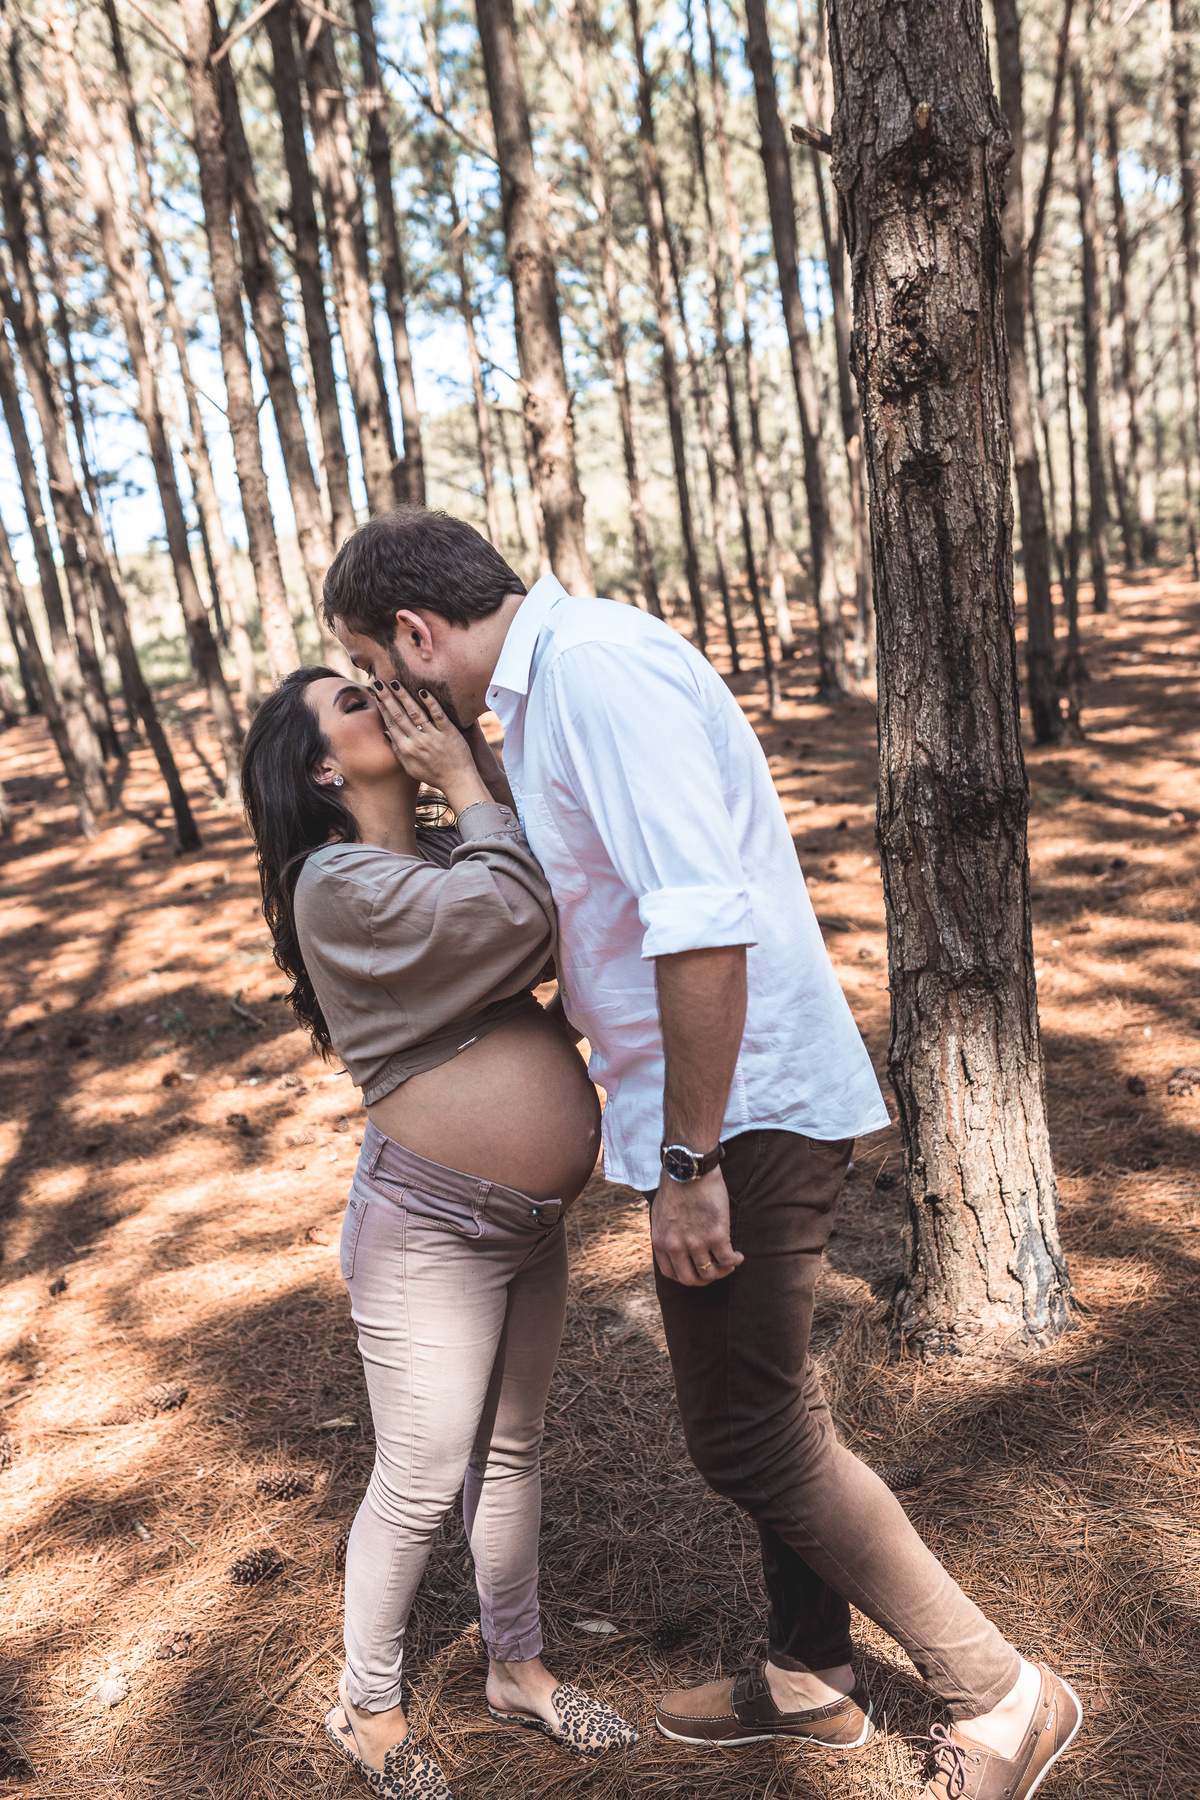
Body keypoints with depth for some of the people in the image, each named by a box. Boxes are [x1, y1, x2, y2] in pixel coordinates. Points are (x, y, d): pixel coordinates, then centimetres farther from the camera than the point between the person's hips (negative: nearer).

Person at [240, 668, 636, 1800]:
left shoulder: (446, 852, 9)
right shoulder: (338, 884, -18)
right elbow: (519, 918, -27)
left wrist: (485, 760, 1)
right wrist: (466, 781, -13)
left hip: (528, 1223, 8)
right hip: (429, 1227, -8)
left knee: (512, 1450, 21)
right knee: (420, 1484, 9)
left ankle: (518, 1668, 42)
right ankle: (366, 1708, 34)